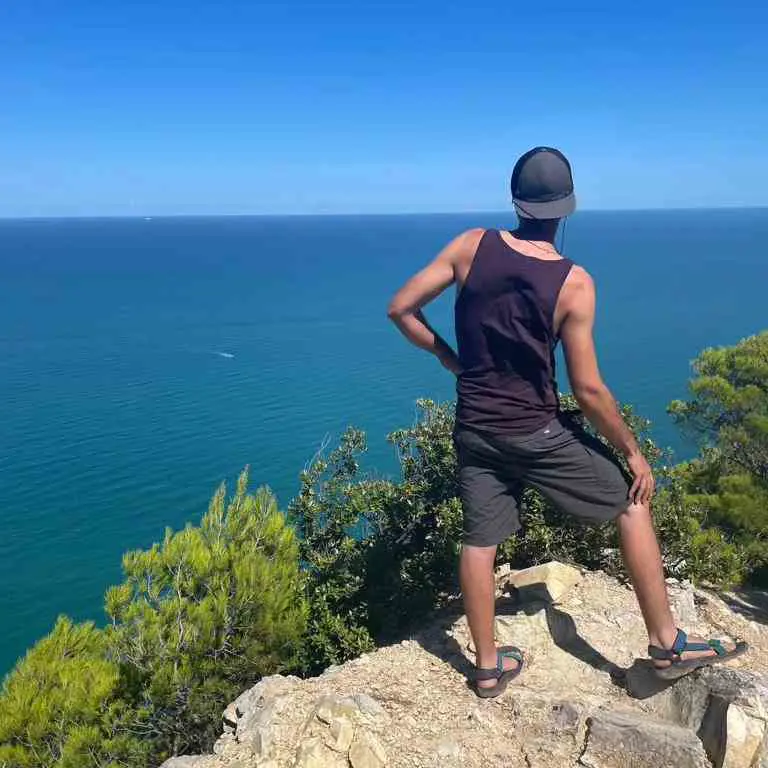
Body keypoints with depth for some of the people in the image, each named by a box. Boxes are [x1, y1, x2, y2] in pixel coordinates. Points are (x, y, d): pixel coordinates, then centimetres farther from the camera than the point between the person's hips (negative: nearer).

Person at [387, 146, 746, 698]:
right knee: (632, 504, 13)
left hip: (475, 429, 4)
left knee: (479, 542, 13)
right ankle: (667, 644, 19)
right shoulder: (574, 283, -14)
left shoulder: (472, 246, -7)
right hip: (537, 433, -3)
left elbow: (401, 310, -4)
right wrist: (633, 451, -1)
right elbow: (587, 388, -13)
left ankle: (489, 666, 26)